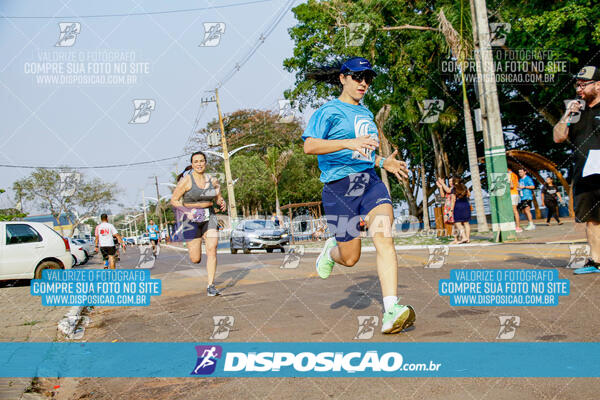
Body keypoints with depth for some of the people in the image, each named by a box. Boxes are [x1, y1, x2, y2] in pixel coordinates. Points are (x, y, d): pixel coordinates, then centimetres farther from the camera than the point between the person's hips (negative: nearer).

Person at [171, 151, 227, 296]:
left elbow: (218, 198, 16)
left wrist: (222, 203, -8)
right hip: (191, 219, -3)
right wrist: (187, 212, -21)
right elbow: (174, 200, -6)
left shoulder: (212, 180, 3)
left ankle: (211, 286, -7)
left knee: (212, 249, -15)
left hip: (208, 217, 3)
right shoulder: (186, 180, -10)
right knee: (195, 259, -1)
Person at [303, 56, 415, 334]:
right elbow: (309, 145, -18)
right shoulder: (328, 111, -2)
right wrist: (349, 143, -28)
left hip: (370, 181, 5)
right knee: (350, 258, 2)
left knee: (384, 238, -20)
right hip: (339, 186, -5)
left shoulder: (366, 113, 21)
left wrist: (383, 162, 20)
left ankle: (391, 311, -25)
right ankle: (331, 249, 41)